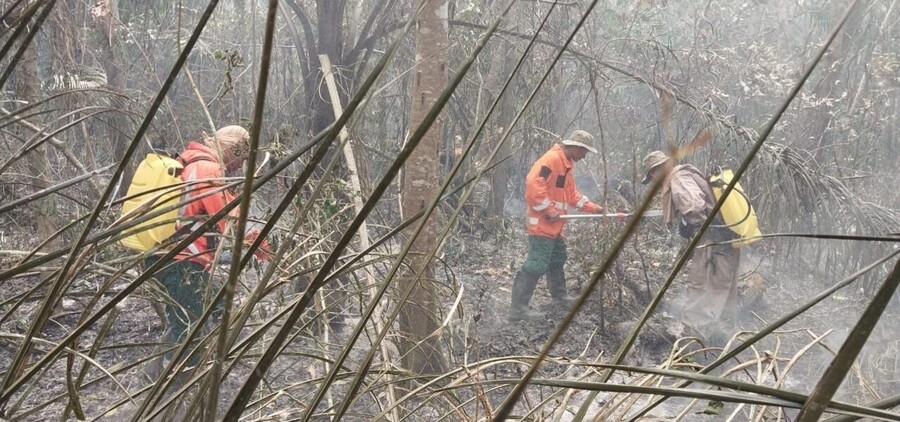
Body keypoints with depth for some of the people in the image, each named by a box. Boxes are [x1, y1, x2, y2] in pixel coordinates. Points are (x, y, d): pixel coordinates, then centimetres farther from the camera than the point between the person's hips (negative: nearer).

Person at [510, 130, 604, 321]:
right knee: (536, 265, -12)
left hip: (554, 226, 11)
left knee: (557, 260, 23)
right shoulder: (552, 158, -16)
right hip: (542, 224, -11)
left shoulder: (566, 164, 17)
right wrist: (549, 209, -23)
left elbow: (572, 194, 23)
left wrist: (593, 208, 14)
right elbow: (533, 183, -27)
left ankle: (559, 296, 41)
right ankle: (518, 308, -11)